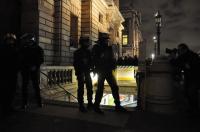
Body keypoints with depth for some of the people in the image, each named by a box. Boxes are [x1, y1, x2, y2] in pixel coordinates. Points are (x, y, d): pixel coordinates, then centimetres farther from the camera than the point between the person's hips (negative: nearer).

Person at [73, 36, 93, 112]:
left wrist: (92, 68, 3)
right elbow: (75, 64, -5)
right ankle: (81, 105, 4)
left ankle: (90, 103, 19)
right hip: (81, 73, -5)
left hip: (87, 72, 5)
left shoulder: (88, 52, 12)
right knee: (81, 89, -3)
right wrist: (78, 72, -12)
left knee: (89, 88, 7)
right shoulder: (77, 52, -2)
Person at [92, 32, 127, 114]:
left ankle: (118, 105, 15)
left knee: (115, 87, 5)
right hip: (101, 72, -6)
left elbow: (112, 58, 13)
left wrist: (113, 65, -2)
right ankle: (96, 106, 14)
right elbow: (95, 60, -8)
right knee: (100, 89, -2)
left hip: (109, 71, 6)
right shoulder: (96, 48, -4)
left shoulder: (109, 48, 11)